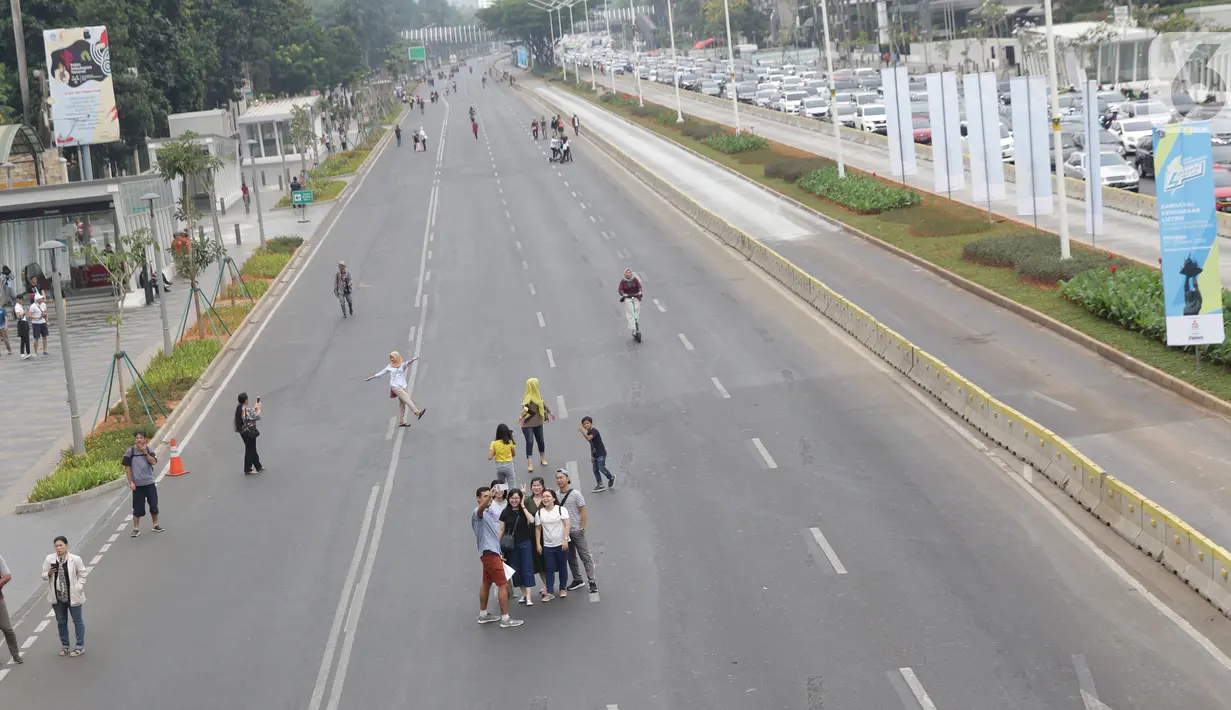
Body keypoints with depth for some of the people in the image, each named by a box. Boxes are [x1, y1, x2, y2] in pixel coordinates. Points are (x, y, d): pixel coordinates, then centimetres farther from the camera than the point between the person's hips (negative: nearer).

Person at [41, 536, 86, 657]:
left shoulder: (75, 559, -12)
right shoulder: (49, 559, -6)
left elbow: (82, 574, -3)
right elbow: (43, 575, 1)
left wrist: (78, 588, -11)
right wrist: (49, 573, -21)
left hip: (72, 596, -3)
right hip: (57, 596, 3)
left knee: (77, 620, 8)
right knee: (61, 621, 15)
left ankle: (80, 646, 18)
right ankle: (64, 645, 29)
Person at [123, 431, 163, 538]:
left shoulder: (149, 450, 3)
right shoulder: (130, 451, -2)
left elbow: (153, 462, -10)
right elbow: (127, 468, -2)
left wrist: (145, 452, -15)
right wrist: (131, 482, -7)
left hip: (150, 483, 2)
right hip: (137, 484, -2)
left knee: (154, 505, 6)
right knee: (138, 508, 0)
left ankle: (155, 525, 21)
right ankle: (136, 528, 9)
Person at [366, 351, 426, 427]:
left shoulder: (403, 365, 7)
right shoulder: (389, 367, 11)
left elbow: (407, 363, -15)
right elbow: (381, 373, 20)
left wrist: (412, 360, -38)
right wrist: (371, 378, 23)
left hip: (402, 386, 2)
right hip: (395, 386, -2)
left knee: (402, 404, 3)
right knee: (407, 398, -19)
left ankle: (401, 422, 9)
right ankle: (417, 412, -30)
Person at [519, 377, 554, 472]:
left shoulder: (538, 396, 5)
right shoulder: (527, 397, -18)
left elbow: (544, 404, 21)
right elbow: (525, 408, -36)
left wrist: (550, 413, 31)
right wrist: (521, 416, -53)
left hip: (538, 423, 7)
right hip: (527, 424, -7)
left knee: (540, 441, 14)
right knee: (530, 442, -13)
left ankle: (542, 458, 35)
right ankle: (530, 463, -11)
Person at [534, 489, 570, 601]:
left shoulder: (561, 510, -3)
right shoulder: (539, 513, 5)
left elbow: (566, 525, -7)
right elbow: (538, 529, 7)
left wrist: (565, 540, -16)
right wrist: (538, 544, 2)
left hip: (561, 544, -2)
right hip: (547, 545, 2)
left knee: (562, 567, 8)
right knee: (549, 569, -1)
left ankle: (563, 589, 23)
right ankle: (550, 592, 0)